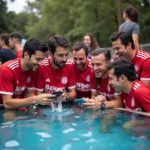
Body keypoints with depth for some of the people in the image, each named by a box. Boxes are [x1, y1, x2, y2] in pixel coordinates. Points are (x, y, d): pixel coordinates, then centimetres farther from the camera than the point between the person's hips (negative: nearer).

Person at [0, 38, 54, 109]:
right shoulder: (8, 70, -25)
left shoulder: (33, 68, -7)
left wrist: (40, 99, -19)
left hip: (17, 108, 5)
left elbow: (29, 94, 1)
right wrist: (34, 100, -35)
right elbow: (7, 103, -28)